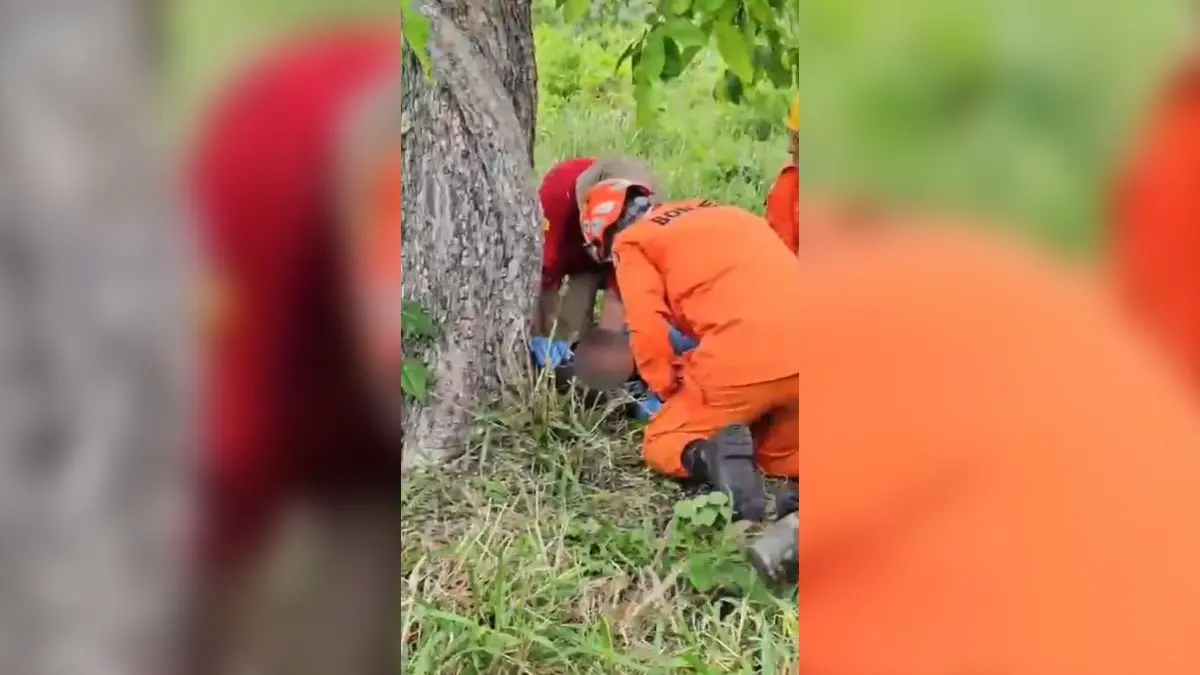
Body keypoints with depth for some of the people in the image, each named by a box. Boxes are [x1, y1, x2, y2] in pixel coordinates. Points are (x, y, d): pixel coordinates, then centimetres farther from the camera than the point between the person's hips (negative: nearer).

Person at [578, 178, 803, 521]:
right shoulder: (723, 214, 31)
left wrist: (671, 393, 17)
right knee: (778, 455, 29)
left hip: (742, 359, -6)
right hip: (795, 356, 6)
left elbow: (649, 332, 2)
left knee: (661, 446, 17)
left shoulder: (631, 242, 12)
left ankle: (709, 457, -15)